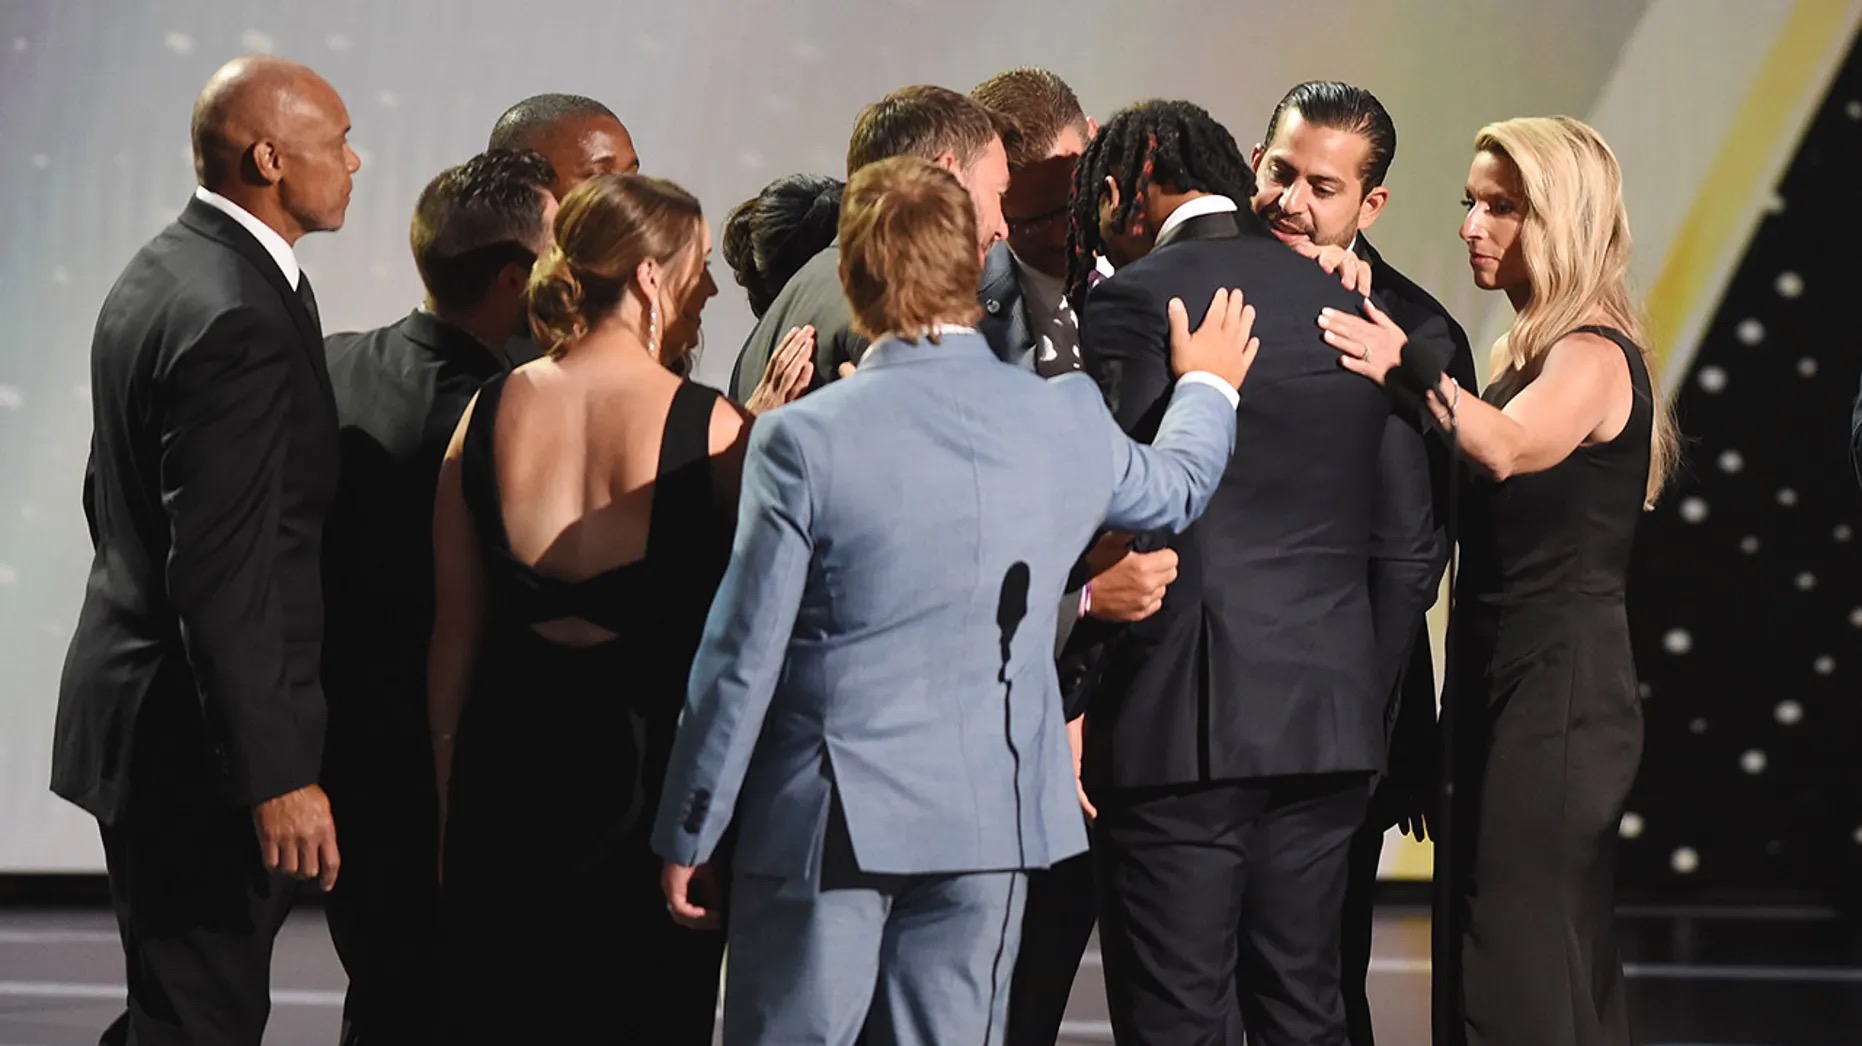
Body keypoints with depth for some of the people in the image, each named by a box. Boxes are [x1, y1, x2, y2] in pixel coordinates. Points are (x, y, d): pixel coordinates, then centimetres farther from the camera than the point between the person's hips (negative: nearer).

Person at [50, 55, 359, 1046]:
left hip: (130, 698, 10)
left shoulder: (157, 274, 11)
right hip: (199, 743, -10)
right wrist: (277, 776, -24)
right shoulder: (240, 319, -22)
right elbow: (224, 574, -26)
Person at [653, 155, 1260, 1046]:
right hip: (989, 817, 4)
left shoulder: (805, 439, -14)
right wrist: (1208, 388, 44)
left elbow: (743, 658, -10)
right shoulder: (1069, 421, -2)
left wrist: (688, 836, 0)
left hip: (822, 826, -3)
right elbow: (1175, 489, 22)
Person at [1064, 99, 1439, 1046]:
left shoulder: (1135, 300, -8)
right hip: (1332, 720, 6)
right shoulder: (1348, 308, 12)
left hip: (1183, 719, -6)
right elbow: (1409, 540, 12)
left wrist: (1073, 709, -5)